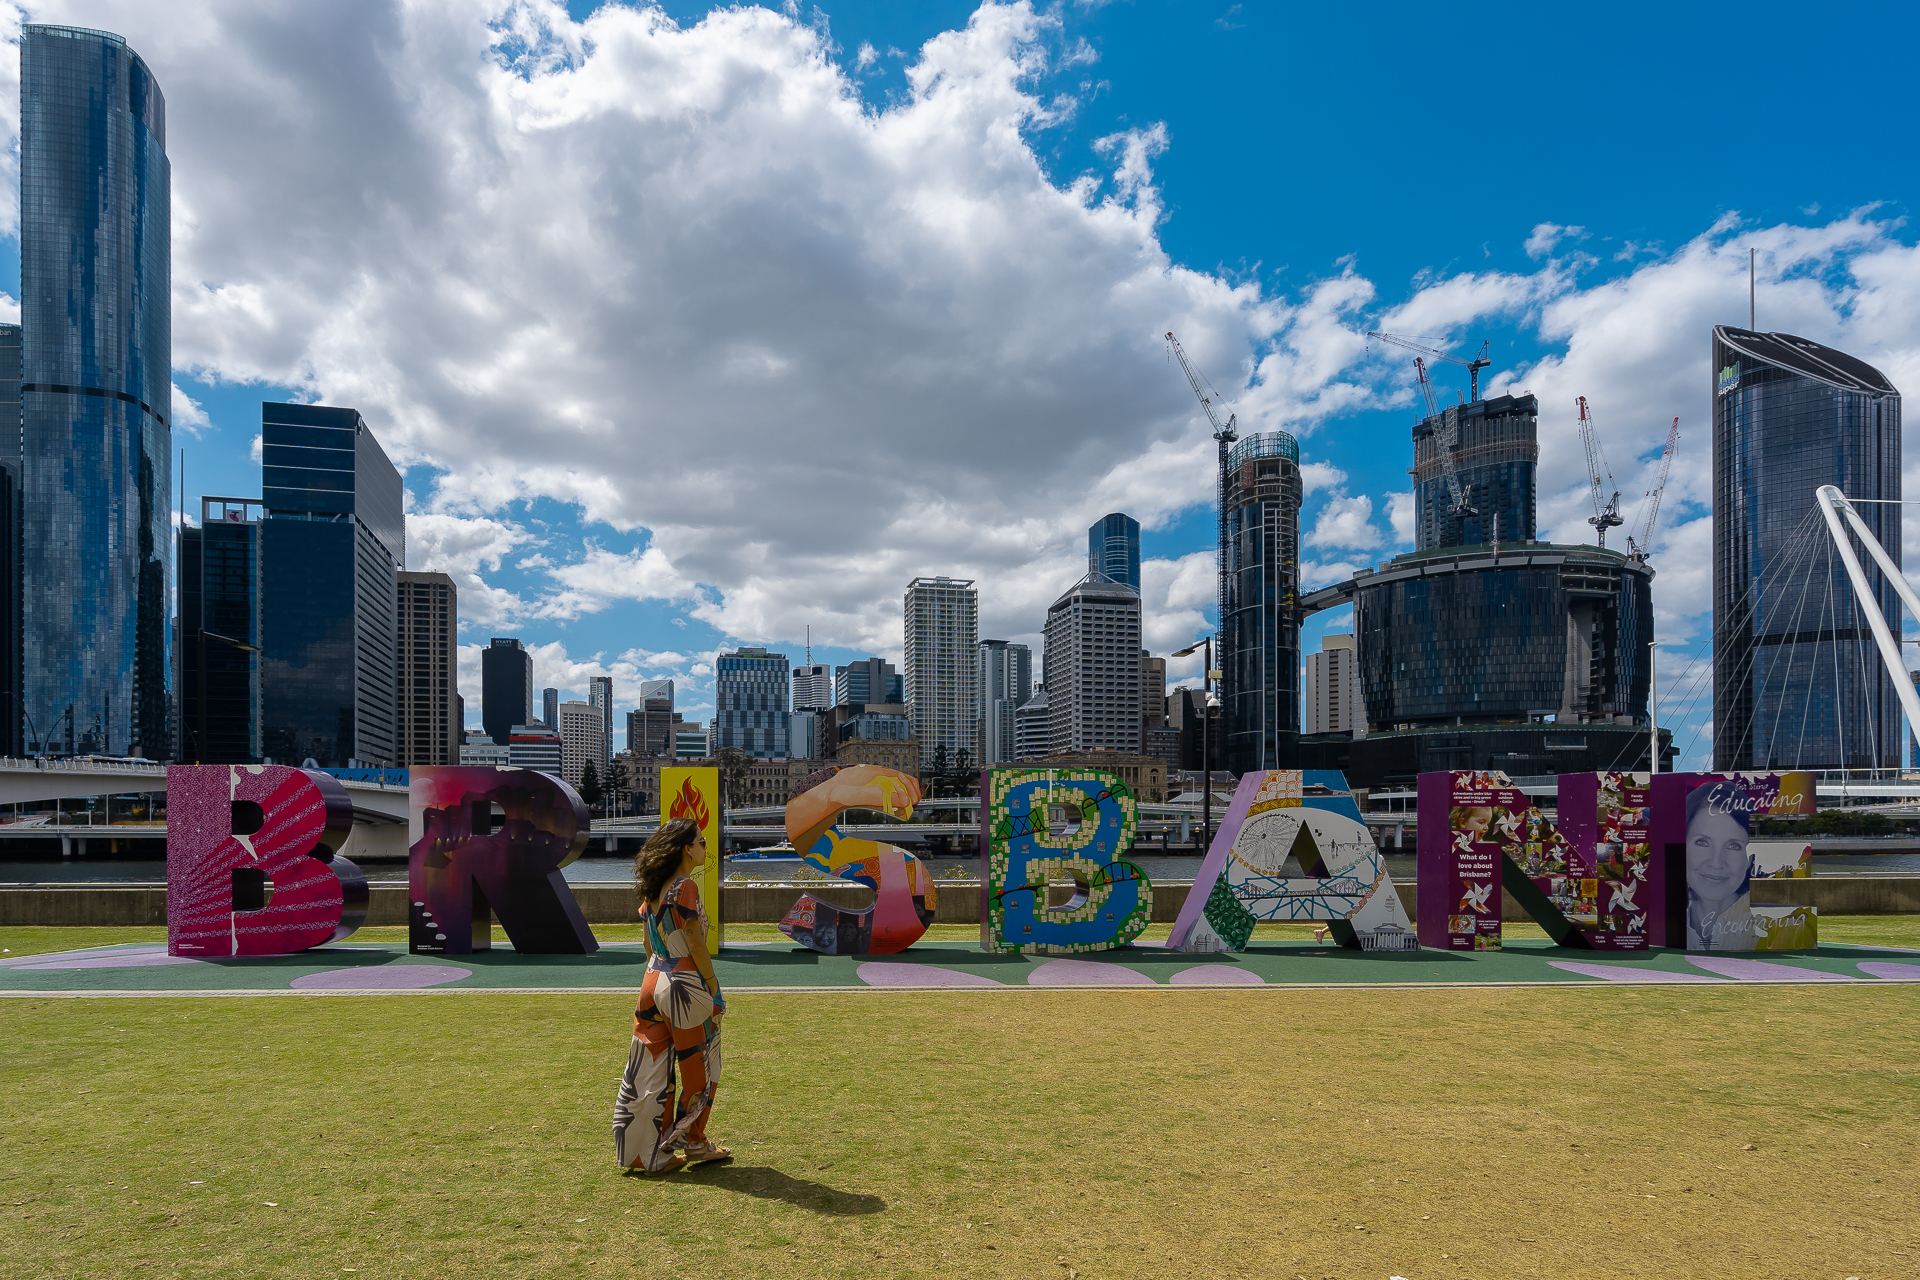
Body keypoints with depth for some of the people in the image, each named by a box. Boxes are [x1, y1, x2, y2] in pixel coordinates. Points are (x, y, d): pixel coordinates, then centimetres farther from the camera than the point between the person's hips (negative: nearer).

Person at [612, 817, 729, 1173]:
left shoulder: (652, 889, 8)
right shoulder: (685, 887, -17)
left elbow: (649, 942, 14)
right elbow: (696, 944, -17)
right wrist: (714, 987, -10)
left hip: (653, 982, 8)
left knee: (652, 1073, 12)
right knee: (699, 1069, 10)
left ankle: (642, 1150, 17)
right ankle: (692, 1141, 21)